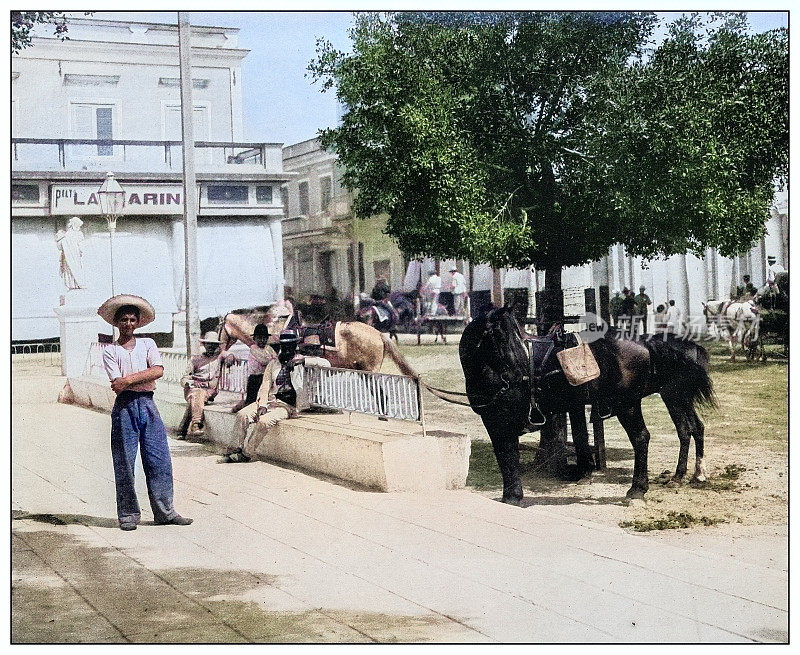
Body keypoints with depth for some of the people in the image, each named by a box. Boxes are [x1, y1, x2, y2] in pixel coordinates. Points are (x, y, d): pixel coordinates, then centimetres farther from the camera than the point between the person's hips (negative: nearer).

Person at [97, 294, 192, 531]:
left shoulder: (147, 344, 14)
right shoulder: (110, 351, 6)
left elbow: (158, 370, -3)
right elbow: (117, 385, -7)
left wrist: (129, 380, -11)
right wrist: (145, 378, -9)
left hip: (148, 405, 3)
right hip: (125, 407, -3)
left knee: (159, 458, 1)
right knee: (125, 462, -1)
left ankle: (164, 511, 8)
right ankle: (128, 514, 8)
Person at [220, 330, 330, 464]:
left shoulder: (302, 361, 7)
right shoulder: (273, 364, 17)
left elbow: (326, 363, -6)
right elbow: (265, 387, 9)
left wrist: (303, 360, -17)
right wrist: (262, 406, -9)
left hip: (288, 405, -5)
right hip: (271, 400, 5)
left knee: (264, 421, -29)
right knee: (242, 414, -18)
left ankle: (246, 454, -15)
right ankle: (239, 448, -9)